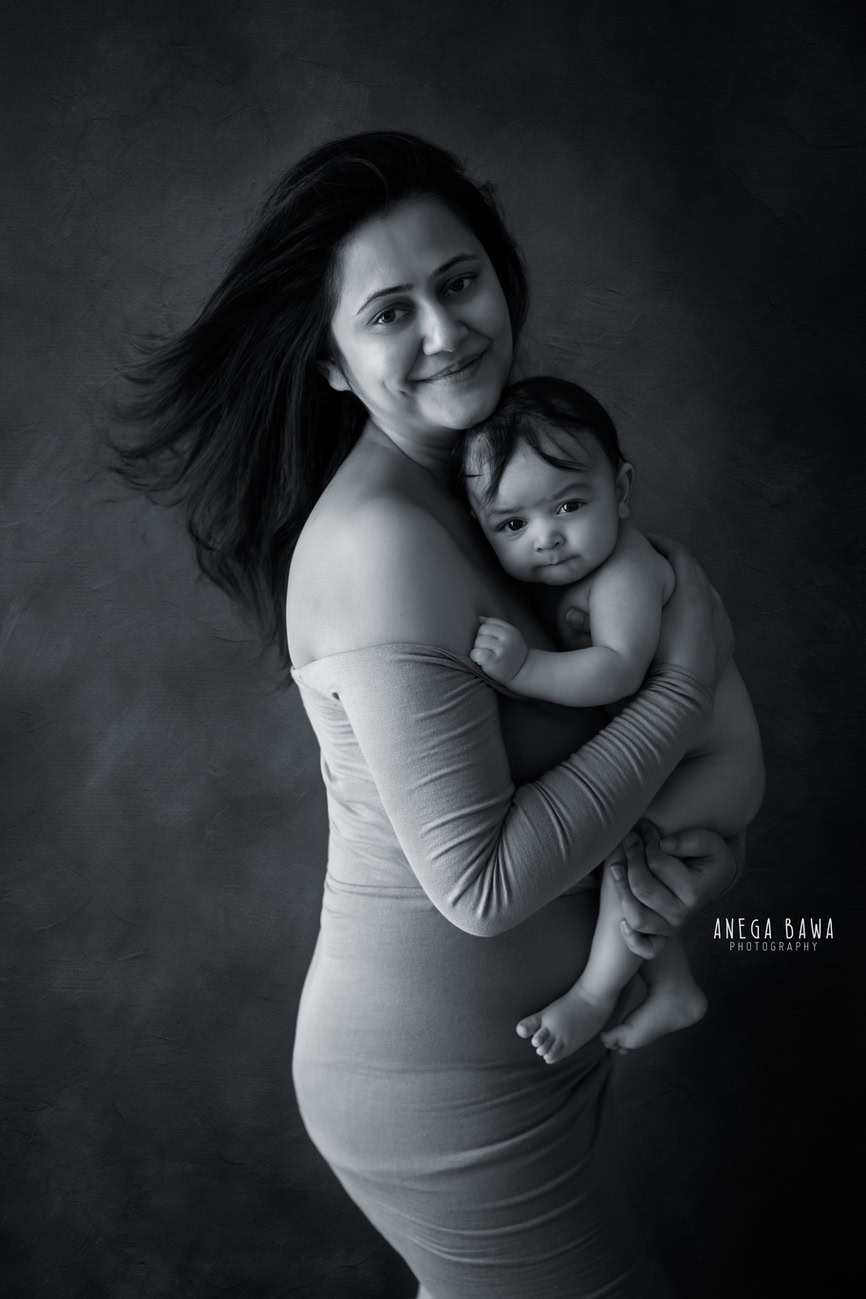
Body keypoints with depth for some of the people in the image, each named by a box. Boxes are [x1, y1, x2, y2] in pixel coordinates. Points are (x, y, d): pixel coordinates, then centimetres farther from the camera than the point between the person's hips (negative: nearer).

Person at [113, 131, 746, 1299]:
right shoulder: (383, 542, -26)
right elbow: (481, 881, -27)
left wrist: (699, 844, -10)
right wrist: (685, 686, -20)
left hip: (522, 1040, 8)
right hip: (445, 1081, -8)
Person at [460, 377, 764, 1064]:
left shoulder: (626, 573, -30)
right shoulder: (570, 566, -4)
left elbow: (617, 671, -43)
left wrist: (525, 667, -51)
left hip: (716, 765, -10)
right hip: (653, 762, 10)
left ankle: (595, 994, -14)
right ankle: (673, 987, 36)